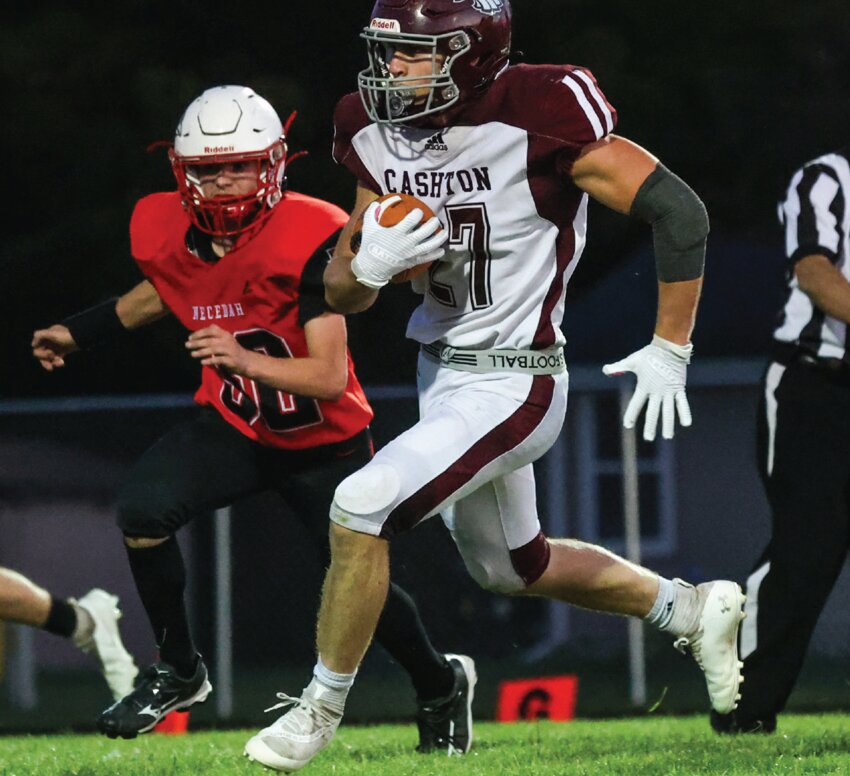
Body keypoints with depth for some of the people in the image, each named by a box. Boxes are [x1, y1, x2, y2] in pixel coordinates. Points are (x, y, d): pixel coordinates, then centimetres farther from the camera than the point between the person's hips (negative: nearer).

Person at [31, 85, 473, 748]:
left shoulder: (309, 239, -28)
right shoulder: (167, 232, -12)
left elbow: (331, 377, -32)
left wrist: (245, 359, -46)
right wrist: (79, 332, 19)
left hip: (325, 441, -3)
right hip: (234, 427, 3)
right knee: (143, 509, -22)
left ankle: (442, 685, 34)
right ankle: (178, 671, -2)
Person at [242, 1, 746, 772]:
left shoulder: (539, 117, -24)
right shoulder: (380, 136, -4)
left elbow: (678, 210, -20)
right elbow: (341, 291, 4)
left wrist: (669, 351, -16)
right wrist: (371, 263, -20)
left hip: (512, 387, -8)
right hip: (441, 372, 8)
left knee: (360, 509, -19)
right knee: (512, 566, 23)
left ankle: (321, 708, 0)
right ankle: (693, 610, 44)